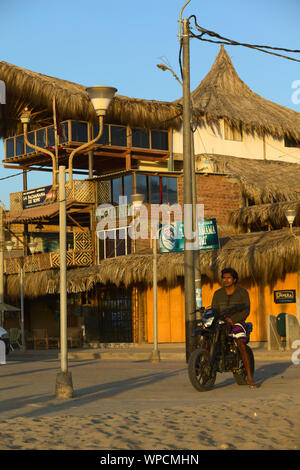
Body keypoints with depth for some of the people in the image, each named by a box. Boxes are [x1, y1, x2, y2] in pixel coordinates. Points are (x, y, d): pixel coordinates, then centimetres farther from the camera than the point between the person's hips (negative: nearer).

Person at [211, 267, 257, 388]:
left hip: (237, 322, -3)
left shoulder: (242, 292, 2)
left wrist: (232, 320, -18)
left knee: (242, 346, -23)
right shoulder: (218, 294, 11)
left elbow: (246, 310, -6)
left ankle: (249, 377, -23)